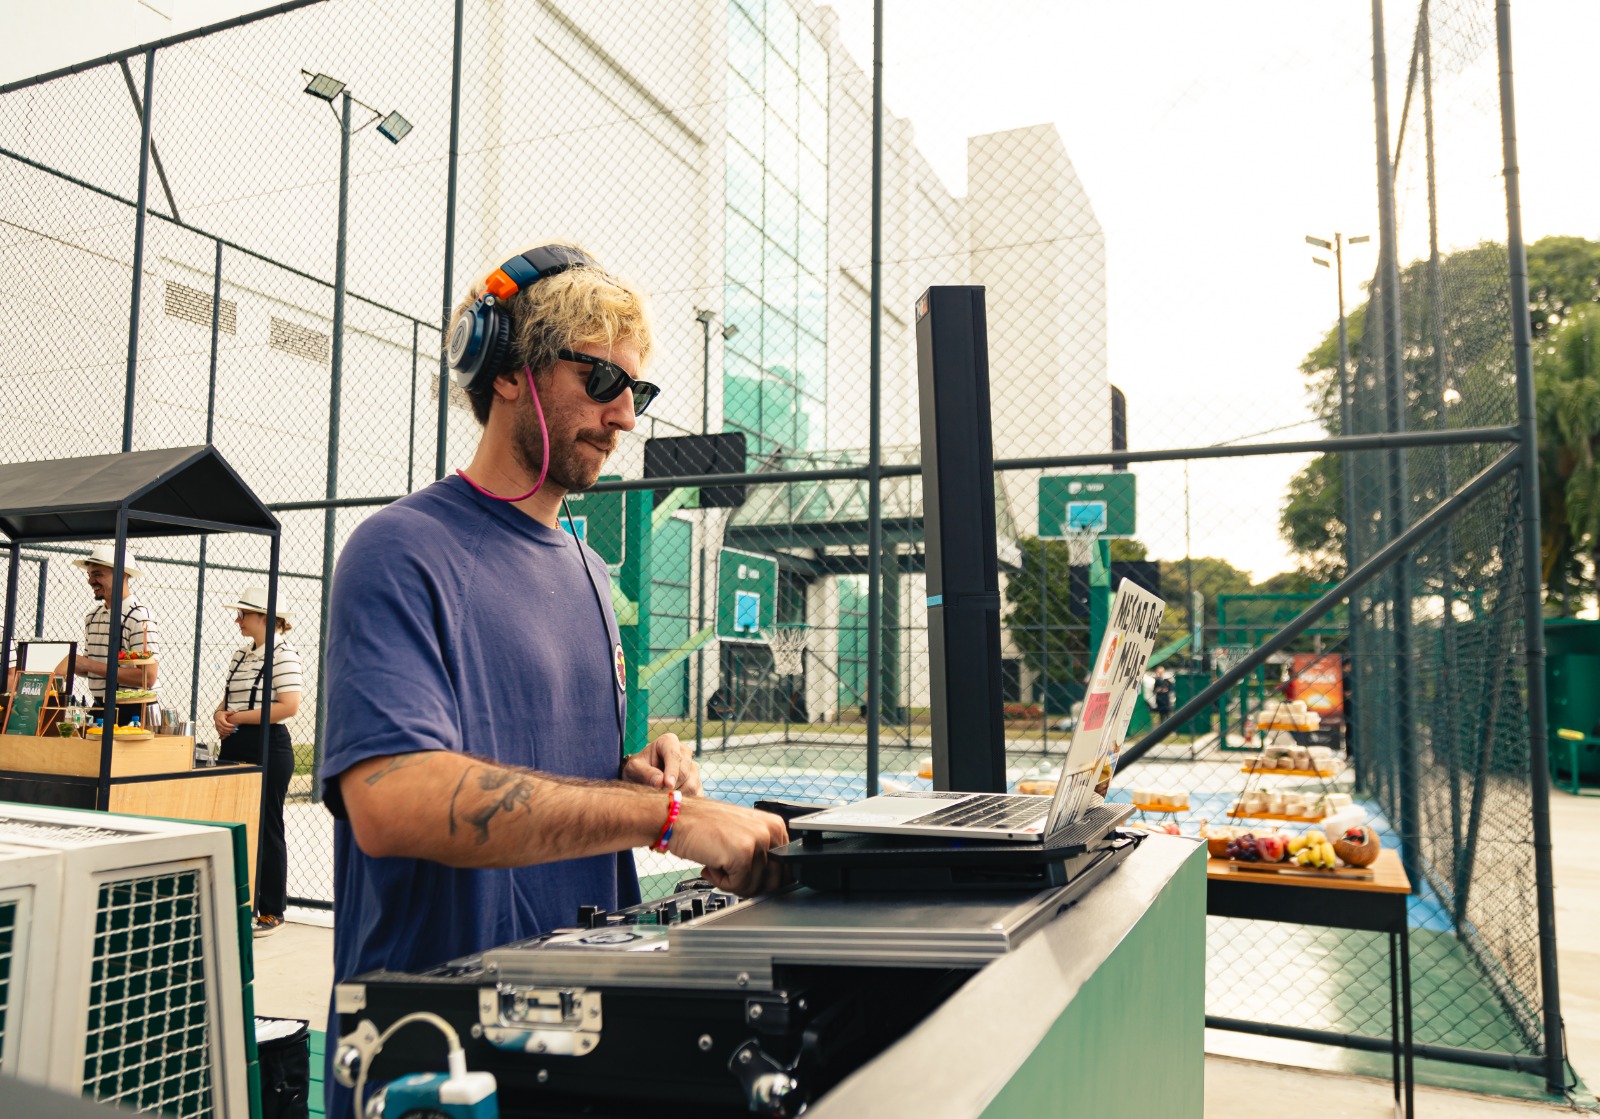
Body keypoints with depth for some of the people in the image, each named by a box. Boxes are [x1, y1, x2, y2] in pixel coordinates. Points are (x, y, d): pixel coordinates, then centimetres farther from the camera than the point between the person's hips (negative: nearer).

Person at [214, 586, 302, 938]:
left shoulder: (282, 654, -10)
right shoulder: (241, 654, 16)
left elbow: (289, 706, -19)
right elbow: (227, 700, 21)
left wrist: (241, 717, -16)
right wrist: (220, 715, -1)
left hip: (268, 747, -8)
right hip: (235, 747, 8)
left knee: (267, 828, -1)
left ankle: (272, 912, 8)